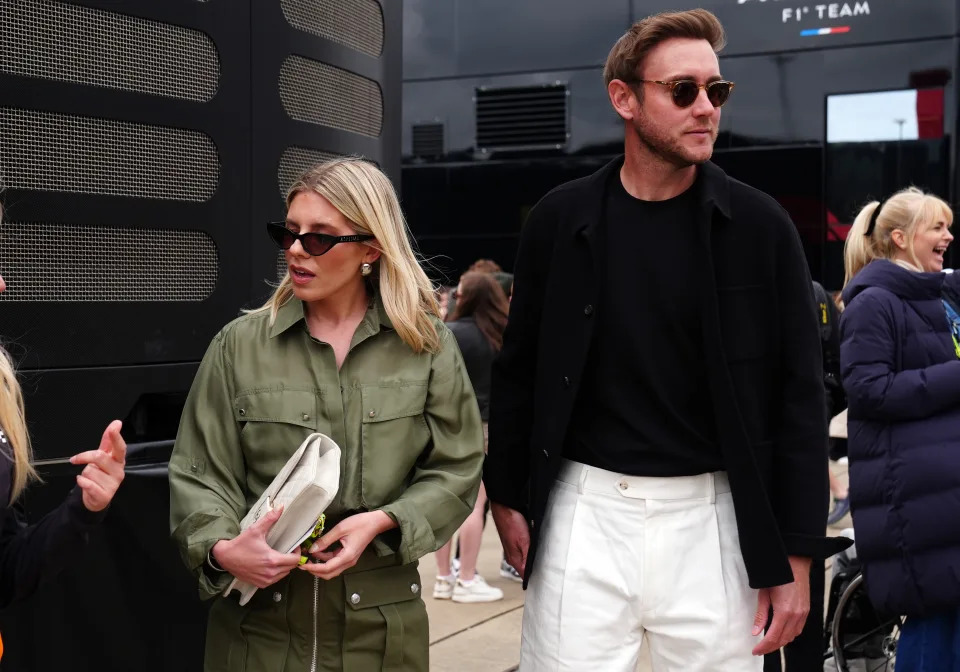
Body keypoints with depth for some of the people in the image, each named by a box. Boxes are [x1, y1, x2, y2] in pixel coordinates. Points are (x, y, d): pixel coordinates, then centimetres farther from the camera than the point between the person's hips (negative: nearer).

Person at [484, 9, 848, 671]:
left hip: (711, 515, 0)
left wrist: (796, 552, -4)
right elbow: (519, 372, 8)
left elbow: (799, 393, -1)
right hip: (585, 509, 1)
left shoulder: (759, 225, -2)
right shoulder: (562, 220, 0)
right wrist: (508, 498, 6)